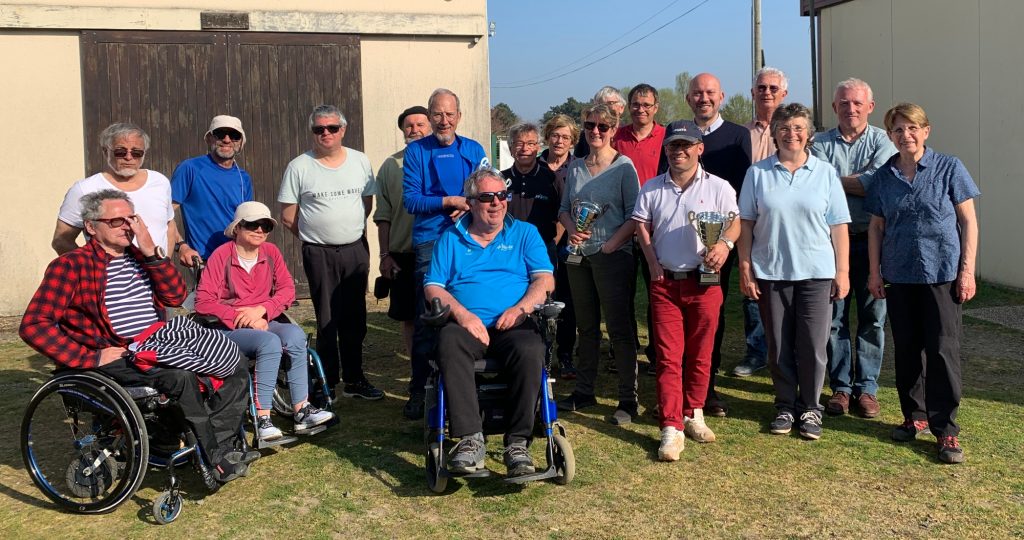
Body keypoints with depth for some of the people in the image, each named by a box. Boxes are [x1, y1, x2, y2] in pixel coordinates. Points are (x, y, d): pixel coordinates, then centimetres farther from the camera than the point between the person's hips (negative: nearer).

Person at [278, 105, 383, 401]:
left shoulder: (360, 161, 6)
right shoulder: (299, 167, -3)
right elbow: (288, 217, 0)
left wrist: (350, 230, 11)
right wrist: (316, 235, 5)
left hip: (356, 250, 3)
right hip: (319, 254, -3)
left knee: (354, 320, 10)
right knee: (327, 321, 2)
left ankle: (354, 379, 21)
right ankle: (327, 384, 12)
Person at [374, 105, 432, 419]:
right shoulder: (390, 166, 10)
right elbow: (383, 216, 10)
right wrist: (385, 255, 4)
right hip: (402, 256, 2)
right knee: (410, 321, 7)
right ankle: (419, 386, 18)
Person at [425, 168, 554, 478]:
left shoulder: (525, 233, 18)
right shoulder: (451, 239, 19)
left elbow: (545, 280, 7)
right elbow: (433, 287, 9)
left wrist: (520, 308, -13)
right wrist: (462, 314, -10)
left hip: (514, 325, 0)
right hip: (466, 325, 0)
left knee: (530, 349, -35)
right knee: (449, 342, -35)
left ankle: (518, 443, -29)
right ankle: (470, 439, -35)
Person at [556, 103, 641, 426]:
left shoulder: (623, 166, -5)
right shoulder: (575, 167, 11)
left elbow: (634, 216, -9)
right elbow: (564, 208, 15)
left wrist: (611, 244, -17)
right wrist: (571, 229, -5)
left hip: (613, 256, -6)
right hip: (579, 255, 6)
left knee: (619, 328, -3)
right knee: (586, 327, 14)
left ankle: (628, 400, 3)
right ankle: (583, 392, 24)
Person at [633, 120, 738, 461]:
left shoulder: (717, 187, 3)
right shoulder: (652, 188, 9)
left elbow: (735, 222, 1)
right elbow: (641, 226, 7)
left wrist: (725, 243, -21)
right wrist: (653, 264, -4)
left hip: (703, 281, -1)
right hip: (665, 282, 1)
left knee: (700, 355, 8)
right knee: (668, 356, -3)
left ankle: (694, 414, 25)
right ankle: (672, 429, -4)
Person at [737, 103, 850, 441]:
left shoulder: (825, 173, 5)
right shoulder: (758, 173, 4)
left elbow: (838, 226, 4)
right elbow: (745, 224, 3)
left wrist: (842, 271, -1)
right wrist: (745, 269, -3)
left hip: (817, 273, 0)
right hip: (770, 273, 0)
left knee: (813, 347, 2)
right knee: (779, 346, 7)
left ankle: (810, 408, 17)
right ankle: (785, 406, 21)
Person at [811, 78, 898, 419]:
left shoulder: (882, 142, 3)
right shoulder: (821, 144, 6)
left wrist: (836, 180, -6)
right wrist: (858, 183, -13)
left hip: (871, 240, -1)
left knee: (872, 317, 3)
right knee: (834, 317, 4)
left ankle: (867, 387, 14)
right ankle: (840, 387, 16)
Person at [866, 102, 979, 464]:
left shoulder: (949, 169, -2)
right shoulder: (884, 177, 6)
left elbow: (968, 221, -2)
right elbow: (876, 226, 10)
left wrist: (967, 270, -8)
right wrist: (874, 271, 5)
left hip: (942, 273, -3)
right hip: (898, 276, 3)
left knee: (942, 350, -3)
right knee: (906, 350, 11)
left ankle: (945, 429, 4)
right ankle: (914, 416, 25)